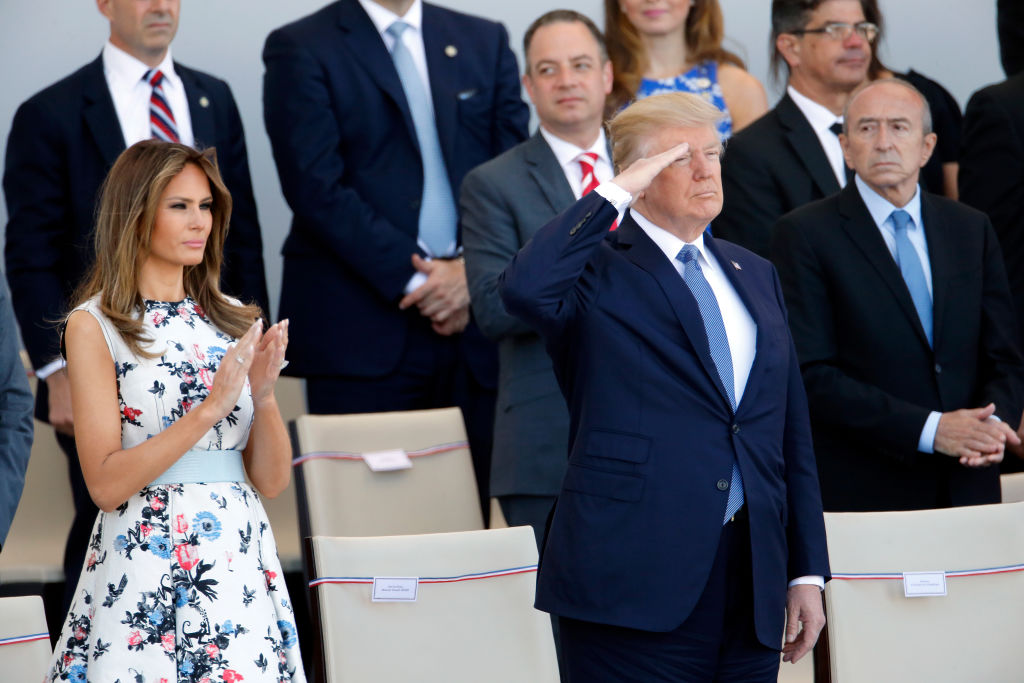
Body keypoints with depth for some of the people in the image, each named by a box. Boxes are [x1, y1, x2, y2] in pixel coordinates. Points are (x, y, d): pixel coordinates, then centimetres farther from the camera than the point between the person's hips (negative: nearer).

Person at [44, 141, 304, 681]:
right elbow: (106, 484, -11)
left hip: (240, 567, 4)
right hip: (141, 567, -4)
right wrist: (211, 407, -17)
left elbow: (272, 479, 8)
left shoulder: (233, 321, 11)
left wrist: (263, 393, -9)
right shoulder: (95, 326, -2)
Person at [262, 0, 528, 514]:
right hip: (361, 331, -4)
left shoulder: (485, 43, 16)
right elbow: (317, 188, -8)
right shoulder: (301, 50, 1)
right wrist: (413, 277, -13)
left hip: (475, 323, 4)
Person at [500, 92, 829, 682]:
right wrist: (615, 193, -15)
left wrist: (807, 571, 12)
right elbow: (524, 288, -26)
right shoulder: (599, 272, 0)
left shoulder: (755, 275, 18)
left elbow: (792, 432, 18)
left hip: (753, 587, 6)